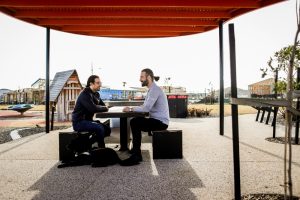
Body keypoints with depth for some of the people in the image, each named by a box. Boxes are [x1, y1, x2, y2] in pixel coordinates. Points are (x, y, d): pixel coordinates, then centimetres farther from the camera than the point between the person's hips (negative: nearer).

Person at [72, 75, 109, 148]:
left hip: (87, 120, 9)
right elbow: (93, 108, -30)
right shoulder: (85, 94, -18)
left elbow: (103, 105, 9)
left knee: (106, 128, 1)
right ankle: (101, 148, -9)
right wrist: (105, 108, -15)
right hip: (79, 122, -9)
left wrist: (105, 107, -14)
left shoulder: (96, 94, 11)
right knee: (99, 128, -26)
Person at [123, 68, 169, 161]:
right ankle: (135, 149, 16)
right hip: (157, 120, 10)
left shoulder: (155, 89, -18)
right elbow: (145, 106, 15)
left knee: (135, 123, -17)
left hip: (160, 122, -10)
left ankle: (137, 155, -10)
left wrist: (131, 109, -17)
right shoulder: (152, 89, 15)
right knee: (135, 121, 10)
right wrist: (132, 108, 0)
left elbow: (146, 108, -27)